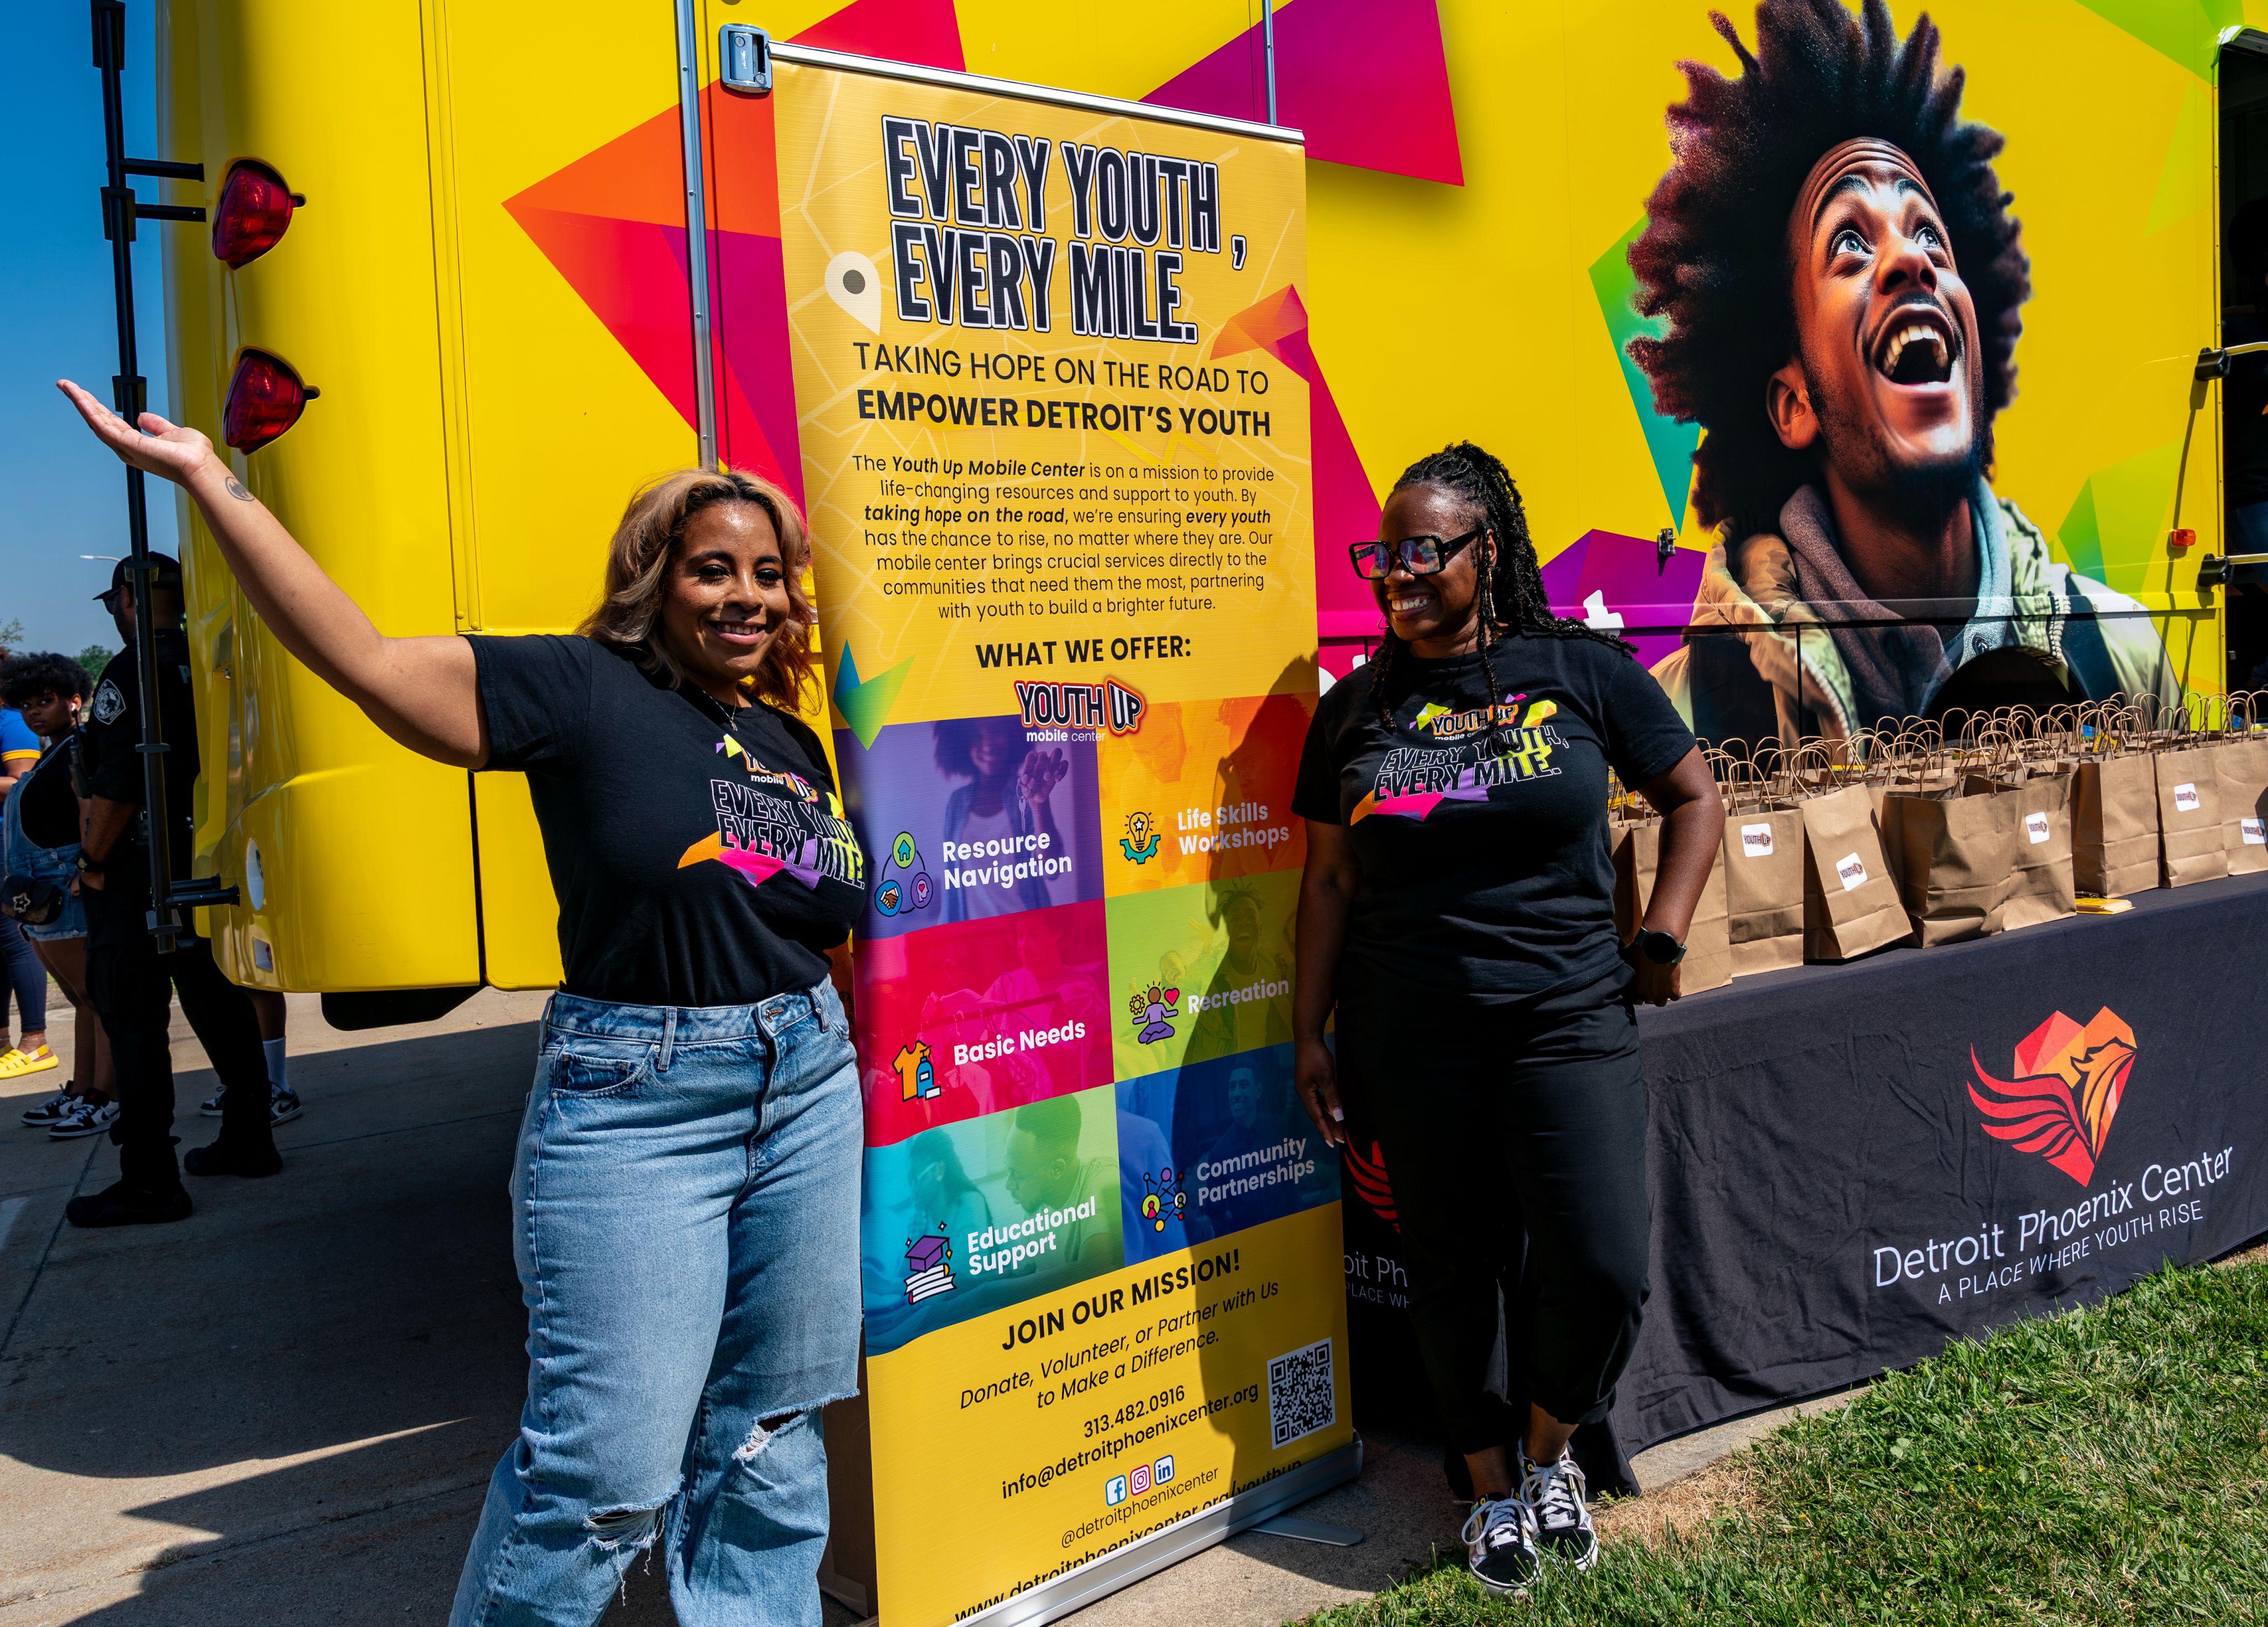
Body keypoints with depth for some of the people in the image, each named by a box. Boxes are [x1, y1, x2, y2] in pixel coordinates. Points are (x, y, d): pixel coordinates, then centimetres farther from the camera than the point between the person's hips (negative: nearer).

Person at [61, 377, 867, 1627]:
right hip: (631, 1101, -6)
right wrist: (212, 484, -16)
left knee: (768, 1439, 16)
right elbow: (370, 664, -15)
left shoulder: (795, 747, 12)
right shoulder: (583, 689, -7)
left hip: (805, 1091, 6)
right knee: (604, 1474, 0)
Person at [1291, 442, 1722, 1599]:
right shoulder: (1356, 709, 4)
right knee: (1450, 1272, 10)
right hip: (1409, 1040, 2)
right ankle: (1492, 1490, 34)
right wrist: (1309, 1031, 7)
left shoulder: (1583, 670, -1)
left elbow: (1694, 798, 9)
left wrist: (1660, 942, 2)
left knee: (1601, 1272, -7)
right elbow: (1330, 877, 8)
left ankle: (1550, 1452, 25)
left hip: (1568, 1021, -1)